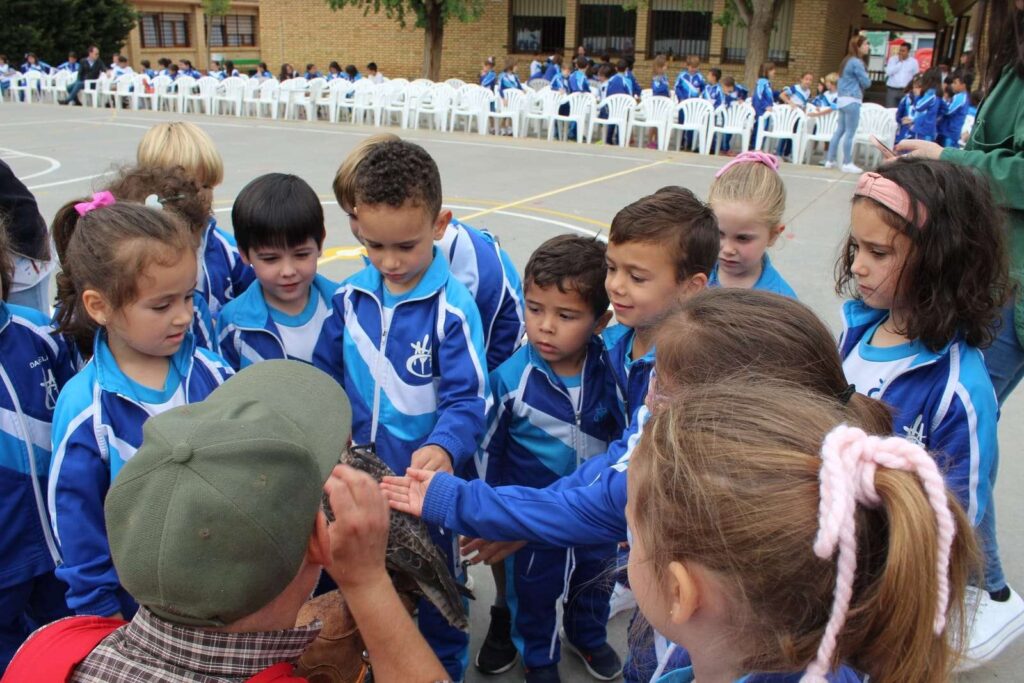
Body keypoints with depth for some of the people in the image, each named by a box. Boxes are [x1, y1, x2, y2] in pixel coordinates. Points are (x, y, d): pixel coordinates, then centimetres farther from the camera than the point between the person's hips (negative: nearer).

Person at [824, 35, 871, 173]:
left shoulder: (847, 61, 15)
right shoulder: (856, 62, -13)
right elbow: (866, 82, -10)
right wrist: (867, 77, 10)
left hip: (842, 99, 9)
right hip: (852, 101, -9)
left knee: (840, 130, 13)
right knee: (850, 133, -5)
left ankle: (830, 160, 14)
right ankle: (847, 164, -1)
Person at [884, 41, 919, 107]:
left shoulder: (914, 62, 4)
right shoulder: (892, 59, 2)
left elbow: (917, 77, 10)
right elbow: (889, 72, -12)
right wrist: (900, 62, -10)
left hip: (906, 91, 0)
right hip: (892, 89, 0)